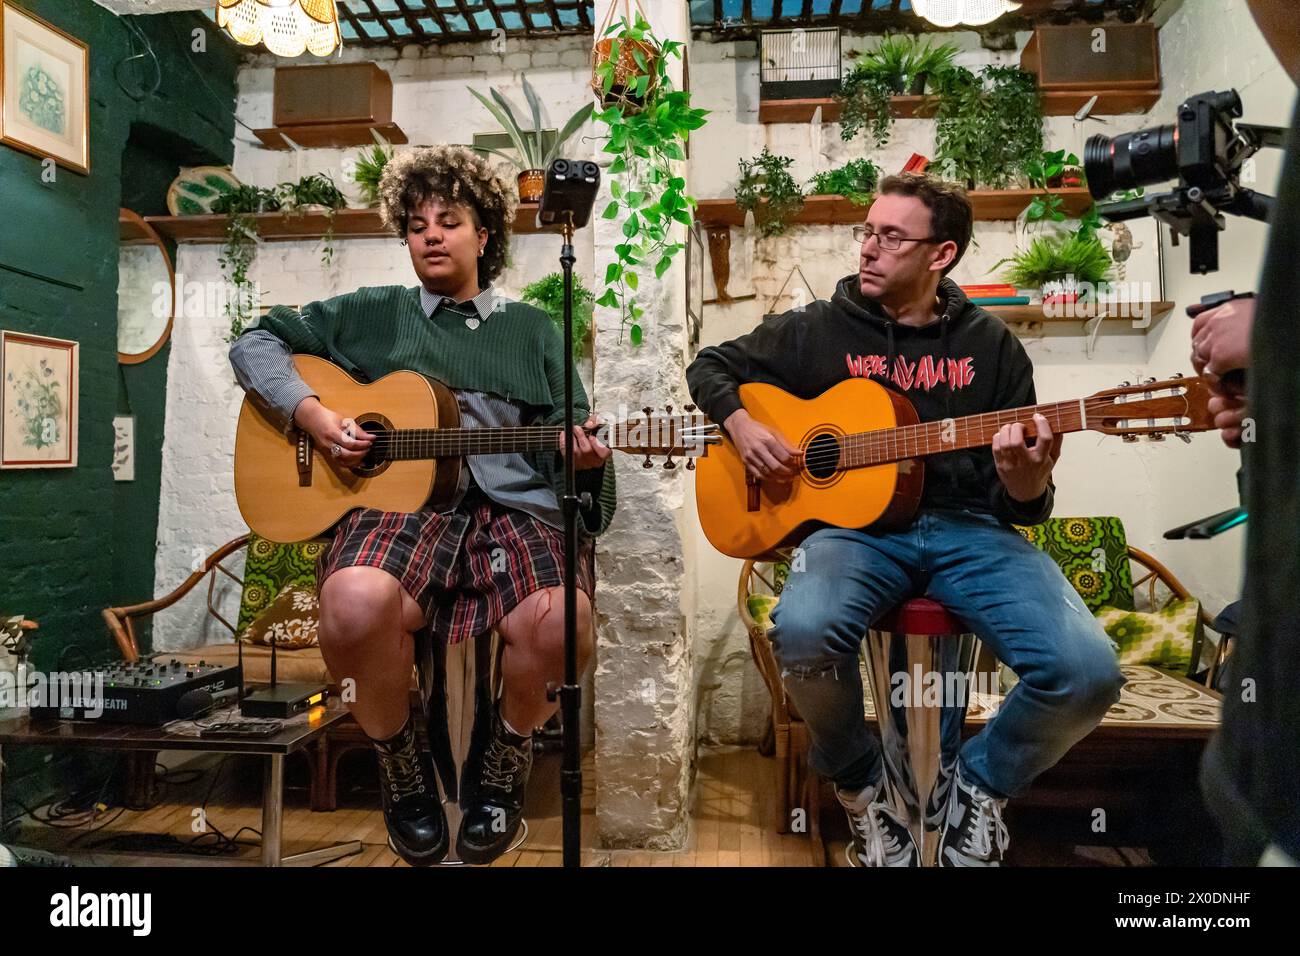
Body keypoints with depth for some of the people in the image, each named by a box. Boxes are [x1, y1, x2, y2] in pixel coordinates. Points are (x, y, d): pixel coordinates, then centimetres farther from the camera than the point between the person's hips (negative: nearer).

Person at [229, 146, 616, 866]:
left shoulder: (533, 329, 22)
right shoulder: (374, 314, 21)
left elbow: (569, 438, 15)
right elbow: (256, 343, 20)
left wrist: (582, 457, -10)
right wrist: (310, 413, 1)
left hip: (518, 506, 1)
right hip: (401, 502, 0)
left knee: (559, 624, -32)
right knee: (355, 604, -35)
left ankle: (502, 759, 4)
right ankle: (400, 768, -1)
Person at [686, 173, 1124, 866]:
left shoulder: (988, 345, 10)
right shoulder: (819, 329, 9)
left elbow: (1026, 506, 9)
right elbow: (710, 365, 19)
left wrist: (1024, 479, -17)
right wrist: (741, 425, -2)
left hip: (969, 528, 2)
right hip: (856, 522, -1)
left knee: (1087, 672, -24)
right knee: (803, 631, -35)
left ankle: (977, 782, 11)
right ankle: (861, 781, 1)